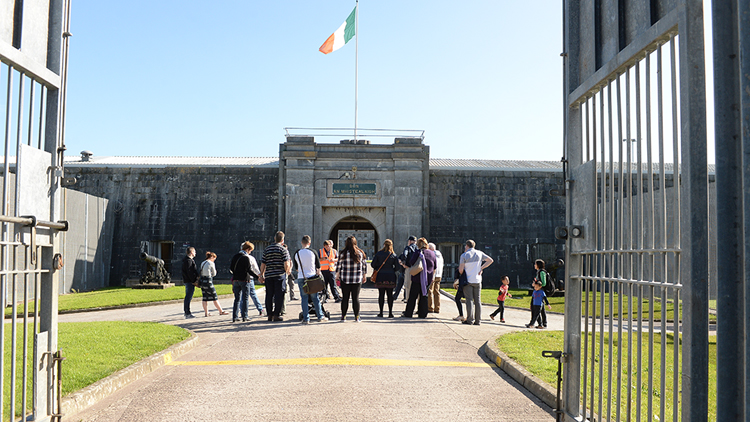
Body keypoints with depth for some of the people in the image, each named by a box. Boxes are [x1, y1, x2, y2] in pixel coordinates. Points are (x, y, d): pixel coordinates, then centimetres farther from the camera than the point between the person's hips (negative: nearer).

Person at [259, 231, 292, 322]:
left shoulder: (267, 249, 10)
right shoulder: (283, 250, -4)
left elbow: (263, 264, 10)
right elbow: (286, 264, -12)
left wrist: (262, 275, 18)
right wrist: (287, 271, 7)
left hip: (268, 275, 4)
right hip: (280, 275, -4)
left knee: (269, 295, 10)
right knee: (279, 295, 1)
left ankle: (269, 314, 13)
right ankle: (276, 315, 1)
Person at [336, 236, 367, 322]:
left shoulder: (343, 253, -6)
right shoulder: (360, 253, 0)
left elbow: (339, 266, 0)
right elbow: (364, 266, 7)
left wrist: (338, 276, 12)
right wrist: (364, 276, 18)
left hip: (345, 279, -1)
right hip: (357, 279, 1)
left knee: (345, 298, 6)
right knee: (356, 298, 6)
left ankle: (343, 316, 10)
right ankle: (357, 317, 8)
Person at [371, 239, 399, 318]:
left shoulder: (378, 254, -2)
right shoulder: (393, 255, 1)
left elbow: (373, 265, -2)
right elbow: (397, 267, 0)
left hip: (380, 276, 0)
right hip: (390, 277, 1)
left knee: (381, 294, 3)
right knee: (390, 295, 5)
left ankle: (381, 313, 4)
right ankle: (390, 313, 4)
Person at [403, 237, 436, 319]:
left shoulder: (417, 253, -9)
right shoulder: (432, 254, 9)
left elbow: (411, 264, -11)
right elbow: (434, 268, 15)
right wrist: (432, 277, 24)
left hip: (417, 278, -5)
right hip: (428, 279, 5)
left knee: (412, 296, 1)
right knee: (424, 295, 10)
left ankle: (408, 313, 4)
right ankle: (422, 314, 8)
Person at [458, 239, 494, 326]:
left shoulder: (464, 255, -7)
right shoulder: (479, 253, 6)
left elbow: (460, 270, -8)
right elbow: (490, 260, 12)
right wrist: (481, 268, 9)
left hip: (468, 280, -3)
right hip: (477, 280, 3)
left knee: (469, 299, -2)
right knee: (477, 300, 5)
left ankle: (469, 319, -7)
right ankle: (478, 320, 4)